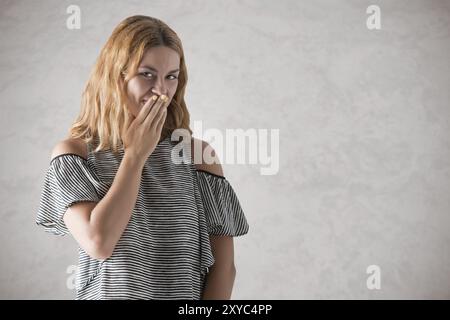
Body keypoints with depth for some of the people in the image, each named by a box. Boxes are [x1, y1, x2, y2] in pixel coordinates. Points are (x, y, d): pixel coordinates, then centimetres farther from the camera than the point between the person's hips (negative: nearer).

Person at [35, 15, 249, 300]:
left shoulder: (198, 153, -8)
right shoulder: (73, 153, -9)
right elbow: (98, 243, -21)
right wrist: (136, 154, -17)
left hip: (186, 297, 1)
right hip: (104, 293, -1)